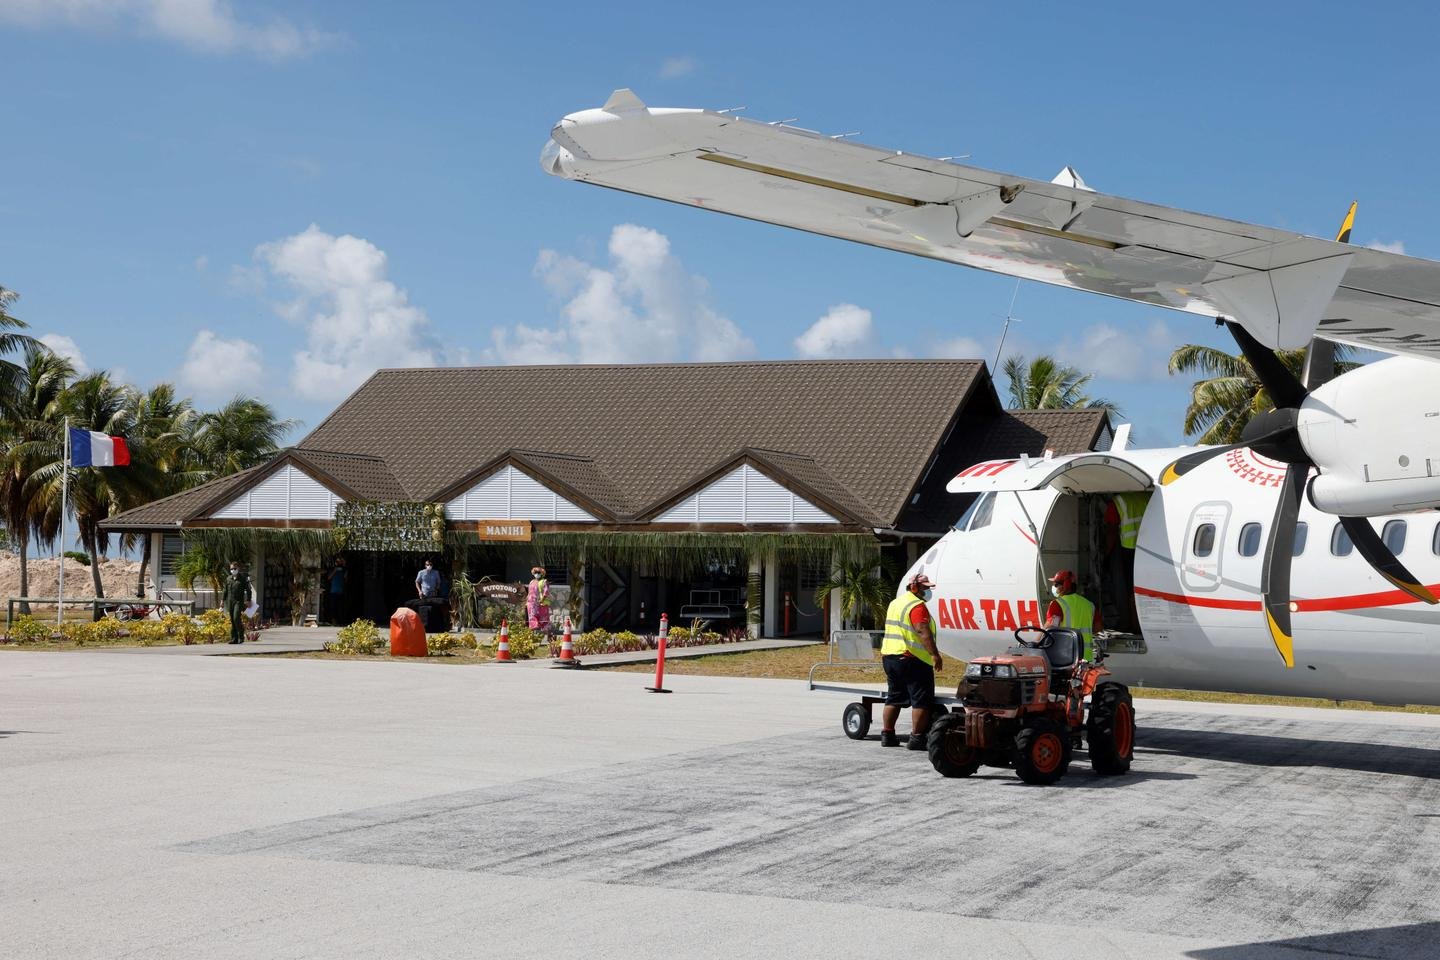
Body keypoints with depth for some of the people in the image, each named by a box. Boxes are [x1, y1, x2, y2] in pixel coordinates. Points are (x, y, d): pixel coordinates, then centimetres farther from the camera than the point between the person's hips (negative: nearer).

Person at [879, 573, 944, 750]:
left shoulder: (895, 603, 18)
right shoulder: (917, 605, -13)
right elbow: (923, 631, -24)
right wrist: (935, 654, -28)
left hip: (889, 656, 9)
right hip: (912, 659, -9)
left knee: (894, 698, 16)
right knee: (922, 700, -4)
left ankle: (887, 735, 17)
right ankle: (916, 738, -8)